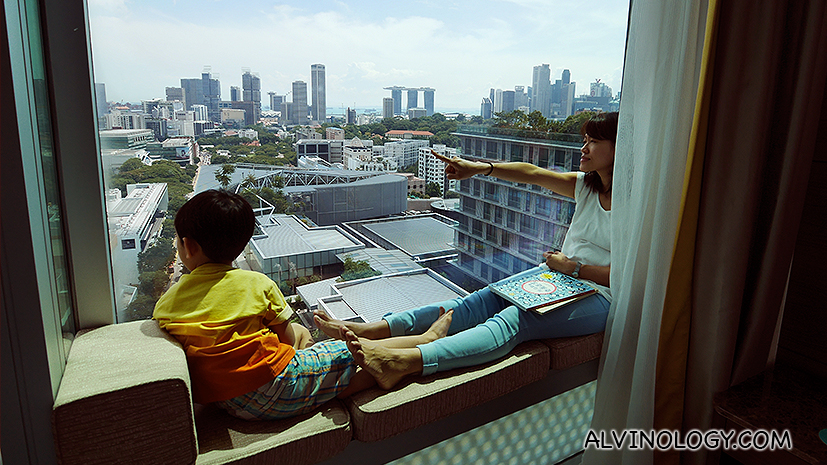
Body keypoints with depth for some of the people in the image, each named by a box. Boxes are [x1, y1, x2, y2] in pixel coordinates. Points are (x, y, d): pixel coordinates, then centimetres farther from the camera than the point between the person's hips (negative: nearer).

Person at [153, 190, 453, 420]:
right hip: (271, 391, -5)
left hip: (223, 401, 6)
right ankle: (424, 341, 24)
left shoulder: (164, 305, 0)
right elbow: (286, 337, -2)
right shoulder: (256, 284, -10)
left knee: (300, 331, 22)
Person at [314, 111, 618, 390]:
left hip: (596, 296, -6)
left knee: (512, 320, -32)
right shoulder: (586, 186, 14)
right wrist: (480, 168, -7)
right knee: (476, 303, -16)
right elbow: (533, 173, 5)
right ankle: (369, 332, -30)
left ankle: (401, 363, -54)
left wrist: (574, 268, -13)